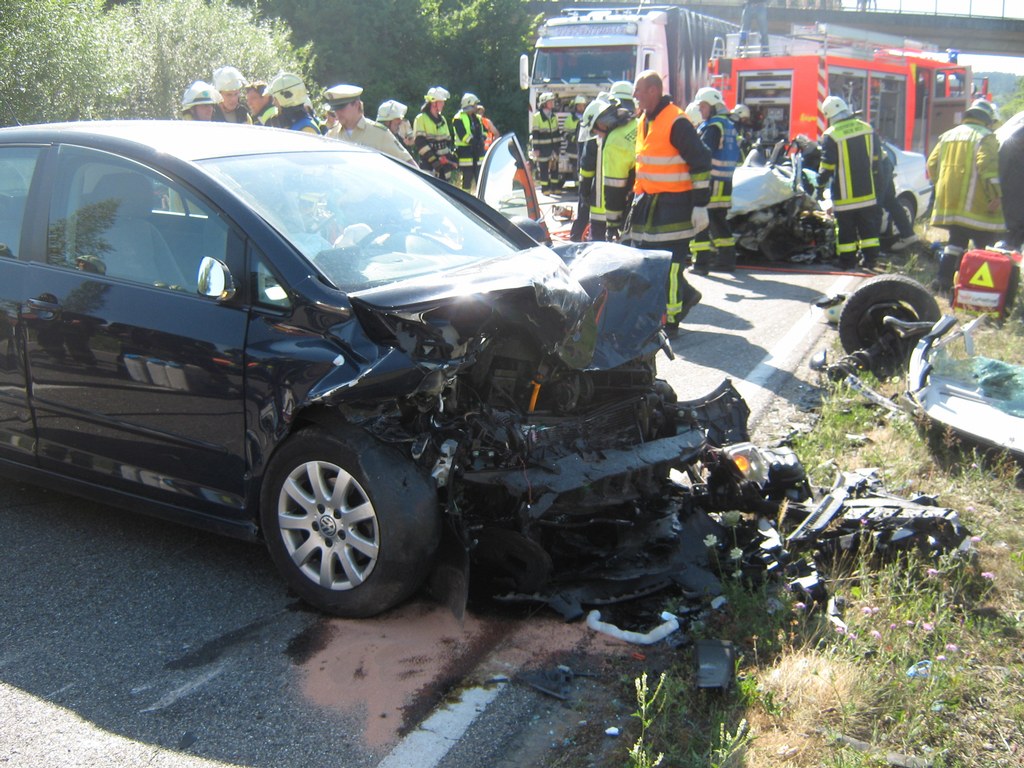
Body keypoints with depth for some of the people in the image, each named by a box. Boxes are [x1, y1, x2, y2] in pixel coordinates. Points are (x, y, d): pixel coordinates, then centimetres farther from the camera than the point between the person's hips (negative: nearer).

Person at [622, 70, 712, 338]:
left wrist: (700, 203, -16)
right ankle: (686, 295, 29)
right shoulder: (644, 121, 13)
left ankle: (670, 320, 2)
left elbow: (701, 162, -16)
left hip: (674, 204, -9)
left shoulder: (676, 123, -16)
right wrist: (636, 194, 25)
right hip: (647, 201, 9)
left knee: (670, 263, -7)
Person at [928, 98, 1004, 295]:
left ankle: (943, 281, 11)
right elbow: (988, 166, -19)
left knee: (956, 241, 16)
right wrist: (996, 195, -19)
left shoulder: (947, 136, 16)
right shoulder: (985, 137, -5)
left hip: (949, 202, 7)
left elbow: (932, 165, 16)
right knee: (984, 244, -2)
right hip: (973, 204, -7)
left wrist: (942, 186, 27)